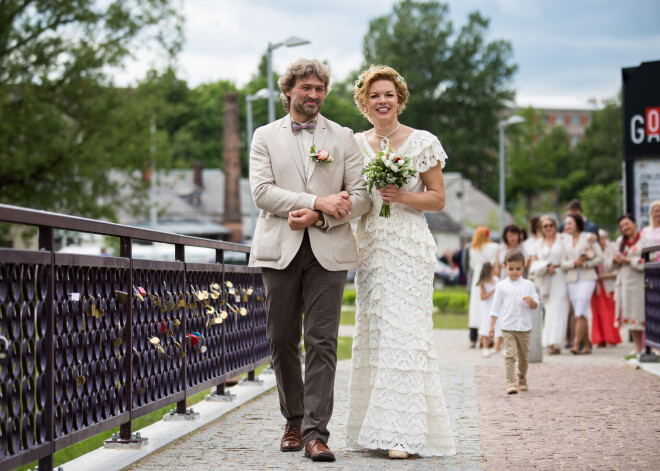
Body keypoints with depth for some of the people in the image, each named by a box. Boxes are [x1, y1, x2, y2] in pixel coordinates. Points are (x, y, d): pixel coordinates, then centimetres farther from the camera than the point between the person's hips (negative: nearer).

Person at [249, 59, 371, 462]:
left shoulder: (343, 138, 11)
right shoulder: (265, 137, 10)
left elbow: (361, 197, 3)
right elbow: (262, 191, -4)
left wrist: (319, 217, -12)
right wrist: (318, 201, -14)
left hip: (328, 250, -1)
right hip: (281, 249, 1)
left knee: (322, 342, -7)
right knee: (283, 340, 4)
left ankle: (315, 432, -7)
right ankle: (294, 422, 19)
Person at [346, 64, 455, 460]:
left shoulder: (424, 142, 1)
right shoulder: (355, 144, 11)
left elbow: (438, 199, 2)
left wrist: (403, 197, -15)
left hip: (409, 248, -4)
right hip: (369, 247, 4)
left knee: (404, 332, -11)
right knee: (371, 332, 3)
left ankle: (402, 433, -12)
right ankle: (376, 427, 10)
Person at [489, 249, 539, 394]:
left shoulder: (528, 285, 7)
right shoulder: (502, 286, 4)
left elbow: (535, 305, 8)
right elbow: (496, 306, 7)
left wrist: (531, 301, -16)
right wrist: (492, 325, 3)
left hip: (525, 327, 2)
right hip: (508, 328, -2)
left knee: (524, 356, 12)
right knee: (510, 355, -13)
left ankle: (522, 380, 31)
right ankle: (511, 383, -17)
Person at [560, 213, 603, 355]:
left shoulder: (588, 237, 1)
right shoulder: (565, 240, 12)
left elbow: (599, 257, -1)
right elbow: (563, 264, 8)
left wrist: (585, 263, -13)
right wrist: (574, 263, -11)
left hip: (587, 278, -4)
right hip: (572, 280, 4)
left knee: (581, 313, -14)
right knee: (579, 314, 4)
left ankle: (576, 344, -18)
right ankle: (586, 346, 10)